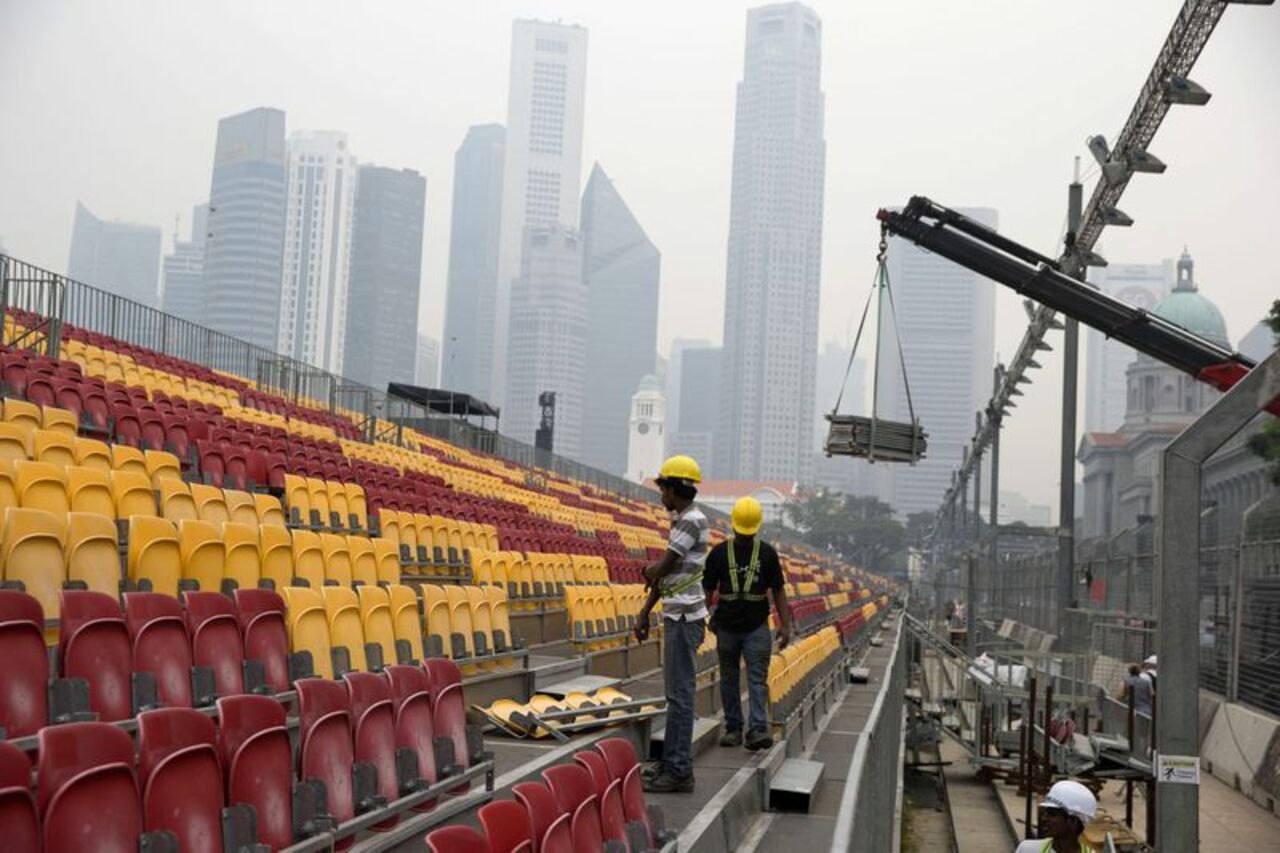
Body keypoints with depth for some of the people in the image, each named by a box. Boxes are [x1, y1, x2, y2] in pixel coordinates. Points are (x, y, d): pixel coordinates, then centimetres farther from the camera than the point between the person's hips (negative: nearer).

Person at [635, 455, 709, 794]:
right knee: (676, 692, 13)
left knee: (679, 693, -7)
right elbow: (666, 573, 18)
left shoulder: (692, 521, -15)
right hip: (677, 616, 10)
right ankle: (671, 764, 21)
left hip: (684, 618, -10)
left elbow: (661, 569, -17)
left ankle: (679, 770, -4)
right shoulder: (681, 521, 16)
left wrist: (649, 572, 6)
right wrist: (645, 613, 16)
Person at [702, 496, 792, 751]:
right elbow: (707, 591, 5)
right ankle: (733, 728, 18)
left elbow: (778, 591, 5)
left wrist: (785, 625, 0)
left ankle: (757, 730, -12)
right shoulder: (719, 553, 0)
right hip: (727, 627, 1)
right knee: (728, 680, 8)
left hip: (757, 628, -1)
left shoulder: (767, 553, 1)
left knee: (758, 679, -8)